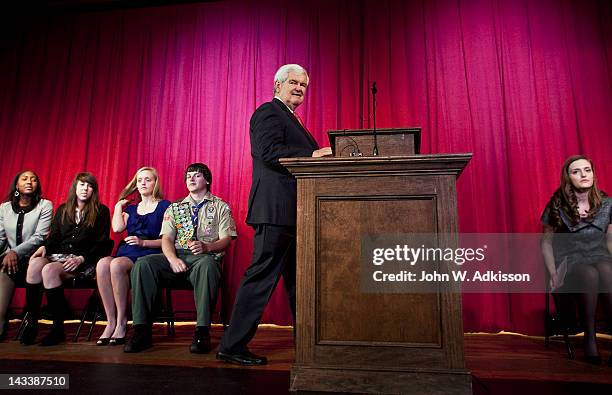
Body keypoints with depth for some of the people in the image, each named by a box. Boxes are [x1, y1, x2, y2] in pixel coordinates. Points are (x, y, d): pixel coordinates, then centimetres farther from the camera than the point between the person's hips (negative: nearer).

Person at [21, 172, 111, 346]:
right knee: (34, 263, -29)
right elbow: (54, 237, 18)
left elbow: (101, 244, -1)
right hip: (59, 254, 4)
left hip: (85, 261, -4)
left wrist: (81, 259, -14)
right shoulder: (62, 209, 21)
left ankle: (58, 328, -24)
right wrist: (44, 247, -5)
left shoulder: (101, 211, 6)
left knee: (49, 269, -32)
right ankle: (31, 323, -23)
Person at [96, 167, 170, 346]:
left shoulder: (164, 206, 9)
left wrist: (143, 242, -12)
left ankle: (121, 322, -22)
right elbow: (117, 228, 5)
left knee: (117, 265, -34)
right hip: (126, 252, 5)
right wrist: (118, 207, 19)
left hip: (150, 254, -5)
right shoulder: (131, 208, 26)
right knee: (102, 264, -29)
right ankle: (110, 322, -23)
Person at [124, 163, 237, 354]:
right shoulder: (175, 208, 22)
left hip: (206, 256, -3)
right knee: (142, 264, -24)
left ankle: (202, 332, -35)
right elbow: (167, 239, 10)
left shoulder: (220, 207, 13)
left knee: (207, 265, -40)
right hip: (177, 255, 3)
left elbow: (226, 240, 3)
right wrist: (173, 259, -12)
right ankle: (142, 331, -22)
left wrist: (206, 247, -19)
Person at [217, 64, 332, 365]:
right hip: (276, 209, -10)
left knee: (298, 280, 15)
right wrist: (311, 156, -19)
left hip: (292, 213, 10)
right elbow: (269, 152, -18)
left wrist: (316, 157, 10)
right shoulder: (269, 112, -3)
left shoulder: (290, 118, 27)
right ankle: (232, 346, 4)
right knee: (262, 276, -7)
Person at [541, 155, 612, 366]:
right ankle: (589, 338, -26)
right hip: (570, 261, -2)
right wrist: (553, 273, -5)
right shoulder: (557, 206, -1)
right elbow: (546, 242, 5)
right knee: (590, 275, -37)